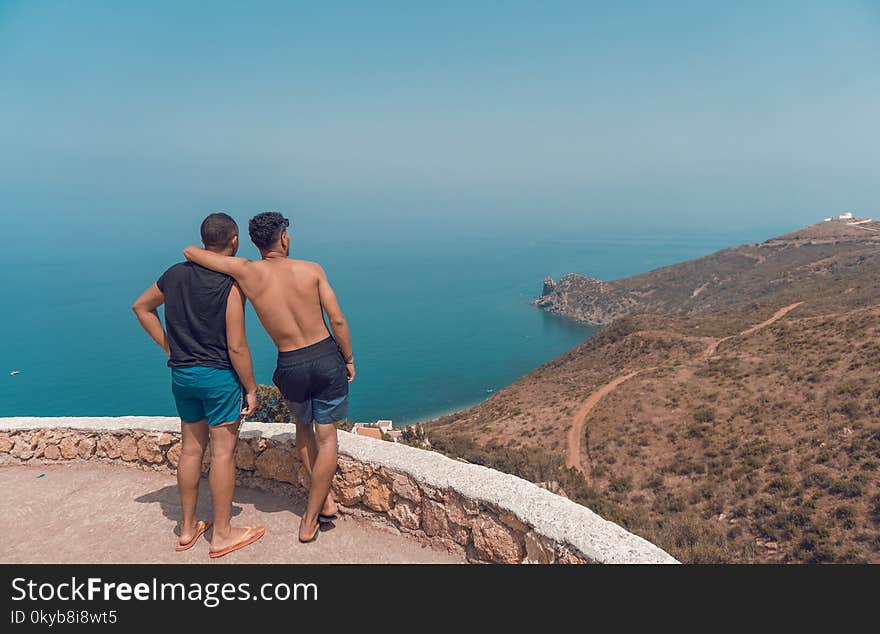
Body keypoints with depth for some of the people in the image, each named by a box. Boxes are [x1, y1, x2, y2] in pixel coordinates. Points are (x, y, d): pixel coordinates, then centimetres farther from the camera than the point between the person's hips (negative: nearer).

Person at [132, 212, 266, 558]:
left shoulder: (175, 274, 4)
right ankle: (222, 534, 15)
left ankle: (188, 528, 29)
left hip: (181, 374, 7)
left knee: (191, 448, 16)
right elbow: (236, 346, -18)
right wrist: (251, 388, -8)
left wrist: (169, 348, 17)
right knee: (223, 451, 4)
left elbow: (141, 307, 19)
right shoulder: (231, 284, -16)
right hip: (219, 374, -7)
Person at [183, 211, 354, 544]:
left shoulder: (248, 272, -7)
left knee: (303, 427, 29)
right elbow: (337, 320, -8)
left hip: (291, 367, 1)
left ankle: (326, 499, 27)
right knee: (326, 438, 12)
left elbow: (189, 251, -1)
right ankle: (310, 521, 19)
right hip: (327, 358, 0)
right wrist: (349, 359, 5)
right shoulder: (311, 269, -7)